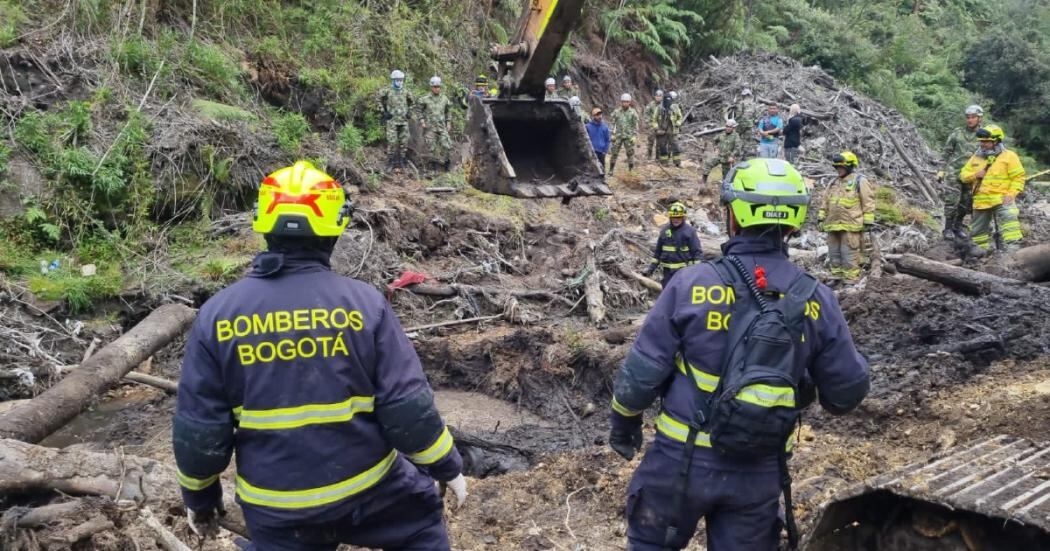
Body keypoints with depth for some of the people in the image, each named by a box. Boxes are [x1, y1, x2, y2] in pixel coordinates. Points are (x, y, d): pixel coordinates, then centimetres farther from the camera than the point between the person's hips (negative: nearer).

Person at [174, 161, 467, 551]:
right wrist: (448, 466, 4)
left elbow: (198, 426, -3)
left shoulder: (217, 313, -7)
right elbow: (408, 406, -11)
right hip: (364, 486, -1)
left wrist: (199, 496, 13)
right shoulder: (363, 301, -13)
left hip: (273, 503, 2)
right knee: (421, 518, 28)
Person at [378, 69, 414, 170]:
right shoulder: (387, 91, -4)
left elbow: (412, 101, 25)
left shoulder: (406, 92, 7)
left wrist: (409, 111, 12)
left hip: (404, 121, 4)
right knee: (392, 142, -9)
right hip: (392, 121, -4)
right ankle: (390, 162, -1)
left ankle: (401, 162, 15)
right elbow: (379, 100, 8)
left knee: (404, 142, 4)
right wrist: (384, 112, 0)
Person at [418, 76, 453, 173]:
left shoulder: (444, 99, 6)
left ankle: (444, 161, 14)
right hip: (430, 128, -2)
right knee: (433, 148, 0)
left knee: (446, 146, -8)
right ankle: (434, 166, 12)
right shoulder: (425, 99, -2)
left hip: (442, 127, 2)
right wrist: (422, 121, -4)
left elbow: (448, 111, 19)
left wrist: (448, 122, 12)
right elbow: (420, 111, 6)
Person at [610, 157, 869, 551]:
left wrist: (623, 420, 9)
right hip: (761, 470, 2)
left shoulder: (692, 282, -14)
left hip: (684, 457, -2)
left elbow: (643, 369, -9)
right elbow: (847, 390, 1)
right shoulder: (817, 299, -7)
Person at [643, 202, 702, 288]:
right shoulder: (664, 230, 7)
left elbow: (696, 251, -5)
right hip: (668, 270, 4)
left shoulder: (689, 231, -5)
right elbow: (658, 250, 14)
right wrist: (652, 266, 11)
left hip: (683, 269, -4)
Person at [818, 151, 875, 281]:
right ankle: (837, 277, 20)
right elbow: (826, 202, 22)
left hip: (850, 226, -7)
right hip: (833, 225, 7)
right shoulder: (834, 183, 19)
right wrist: (821, 219, 16)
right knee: (834, 254, 11)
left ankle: (851, 279, -4)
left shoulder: (860, 181, -2)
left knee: (849, 254, -8)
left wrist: (868, 222, -10)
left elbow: (868, 202, -6)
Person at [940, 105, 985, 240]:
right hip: (954, 172, -2)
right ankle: (948, 228, 2)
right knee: (952, 201, -8)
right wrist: (942, 170, 2)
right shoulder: (957, 132, 2)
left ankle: (958, 226, 23)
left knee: (966, 204, 6)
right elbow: (947, 152, 6)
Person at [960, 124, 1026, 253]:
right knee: (978, 231, 13)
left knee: (1009, 225, -22)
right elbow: (963, 175, 15)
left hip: (1002, 200, -5)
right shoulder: (976, 157, 14)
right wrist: (975, 175, -6)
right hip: (981, 201, 6)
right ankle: (980, 254, 28)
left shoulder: (1008, 156, -2)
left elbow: (1018, 177, -5)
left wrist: (1011, 194, -17)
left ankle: (1013, 252, -27)